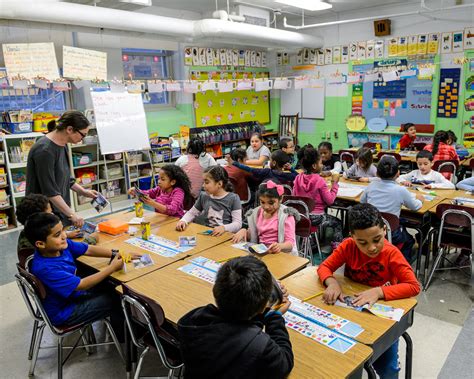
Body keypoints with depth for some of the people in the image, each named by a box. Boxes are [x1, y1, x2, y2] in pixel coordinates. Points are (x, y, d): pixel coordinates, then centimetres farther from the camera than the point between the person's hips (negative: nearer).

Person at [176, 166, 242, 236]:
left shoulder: (233, 198, -3)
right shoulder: (204, 196, 9)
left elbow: (238, 223, -9)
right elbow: (192, 213, 21)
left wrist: (224, 228, -27)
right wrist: (183, 221, 1)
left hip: (225, 235, -4)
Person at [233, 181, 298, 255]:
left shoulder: (286, 215, -7)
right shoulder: (256, 213, 8)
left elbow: (290, 243, -11)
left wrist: (280, 246, -33)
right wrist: (244, 231, -1)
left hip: (280, 253, -3)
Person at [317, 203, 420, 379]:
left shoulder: (391, 253, -21)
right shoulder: (348, 246, -15)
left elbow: (414, 286, -24)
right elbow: (324, 267, -10)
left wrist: (379, 291, -36)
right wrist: (332, 282, -31)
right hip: (352, 308, 2)